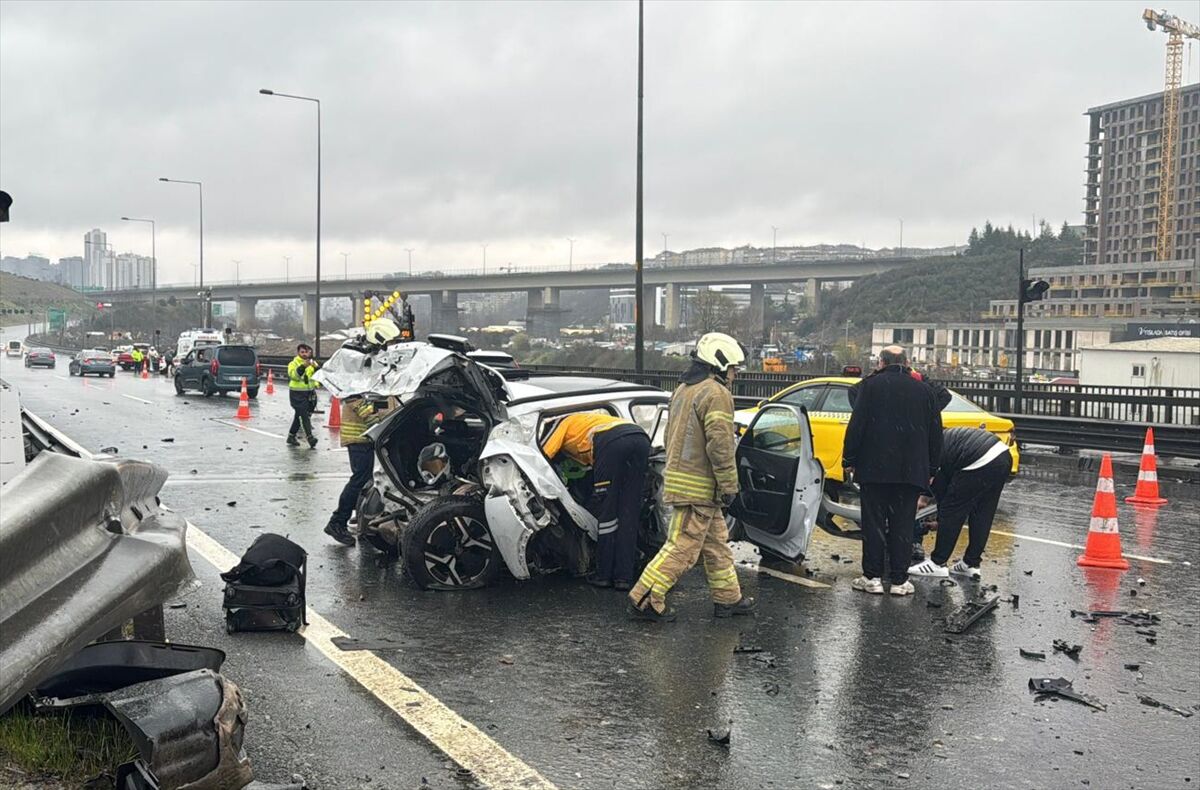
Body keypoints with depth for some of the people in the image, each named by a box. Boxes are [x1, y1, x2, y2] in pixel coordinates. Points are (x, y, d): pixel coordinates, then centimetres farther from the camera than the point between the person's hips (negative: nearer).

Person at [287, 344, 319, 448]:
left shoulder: (312, 363, 10)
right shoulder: (294, 364, -4)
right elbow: (294, 375, -23)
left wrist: (315, 367, -21)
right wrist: (303, 366, -36)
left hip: (309, 393, 5)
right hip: (297, 394, -5)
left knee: (299, 416, 14)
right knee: (305, 416, -15)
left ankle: (291, 436, 25)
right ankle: (309, 437, -21)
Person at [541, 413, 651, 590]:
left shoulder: (564, 423, 28)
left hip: (611, 442, -6)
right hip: (641, 438, 6)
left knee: (605, 510, 4)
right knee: (629, 512, 9)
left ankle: (604, 574, 8)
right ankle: (624, 576, 8)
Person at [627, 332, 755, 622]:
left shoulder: (682, 390, 16)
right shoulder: (716, 393, -14)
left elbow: (671, 436, 22)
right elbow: (720, 445, -20)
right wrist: (729, 486, -15)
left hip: (679, 476, 10)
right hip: (700, 486, -10)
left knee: (717, 542, 18)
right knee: (683, 546, -6)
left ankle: (728, 597, 26)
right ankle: (644, 600, -5)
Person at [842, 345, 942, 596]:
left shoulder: (870, 385, -2)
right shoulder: (924, 390, 9)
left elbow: (856, 426, -7)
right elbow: (935, 433, 11)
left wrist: (849, 460, -1)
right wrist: (931, 469, 16)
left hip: (875, 468, -3)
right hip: (912, 470, 3)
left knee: (874, 523, 4)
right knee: (903, 525, 7)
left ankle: (872, 577, 5)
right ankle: (899, 580, 7)